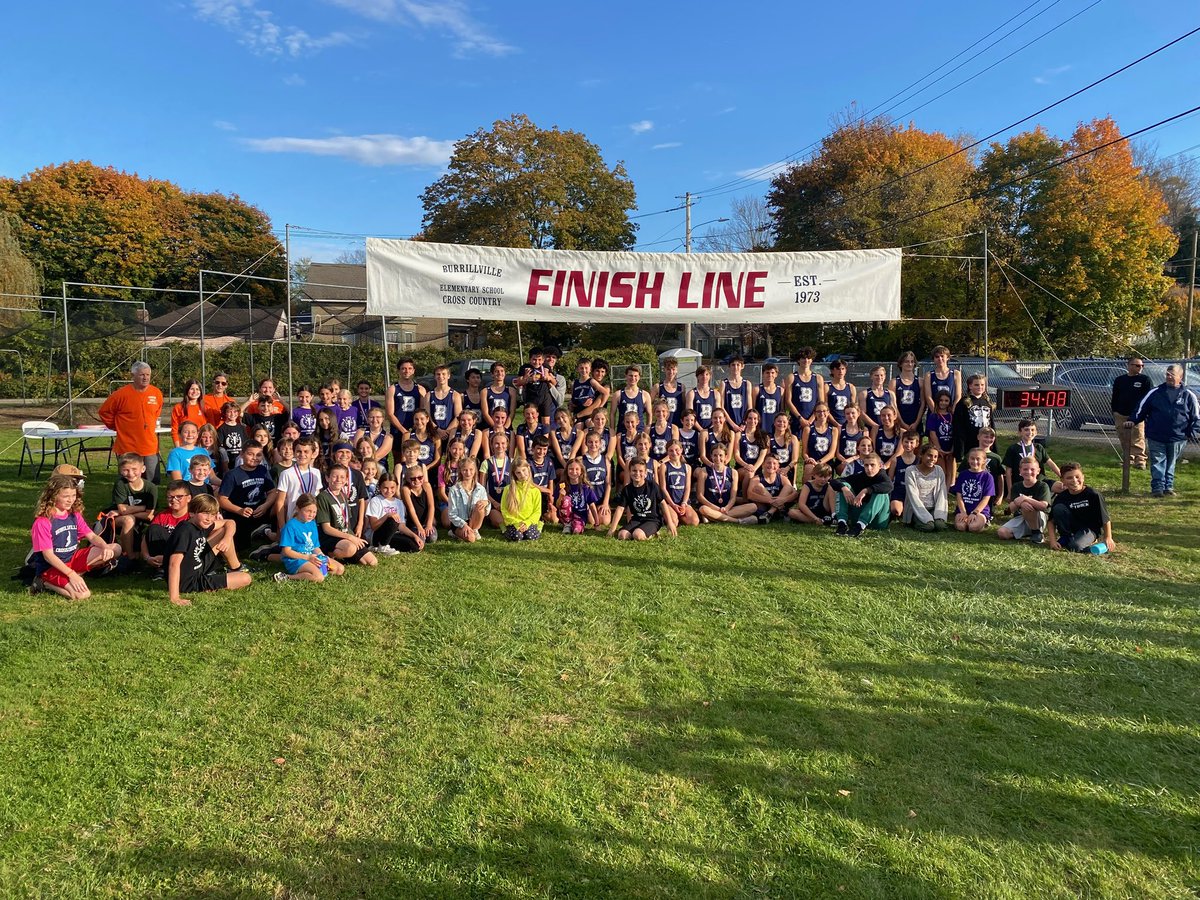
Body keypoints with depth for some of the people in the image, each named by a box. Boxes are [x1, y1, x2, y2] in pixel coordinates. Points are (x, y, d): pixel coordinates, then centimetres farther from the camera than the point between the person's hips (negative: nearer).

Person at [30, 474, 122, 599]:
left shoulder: (75, 515, 6)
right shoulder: (42, 522, -15)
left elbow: (92, 536, 5)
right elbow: (48, 555, -18)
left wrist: (105, 547, -19)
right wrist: (71, 574, -27)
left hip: (74, 558, 7)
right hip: (52, 567, -7)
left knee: (116, 549, -10)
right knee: (82, 594, -31)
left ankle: (78, 575, -10)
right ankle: (46, 583, -4)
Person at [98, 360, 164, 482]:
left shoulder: (157, 393, 2)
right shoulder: (121, 394, -9)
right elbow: (104, 412, 4)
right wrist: (117, 427, 5)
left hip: (150, 448, 3)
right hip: (127, 448, -3)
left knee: (153, 483, 6)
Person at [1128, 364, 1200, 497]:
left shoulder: (1188, 395, 3)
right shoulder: (1155, 392, 3)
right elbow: (1141, 408, 5)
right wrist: (1132, 421, -10)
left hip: (1177, 438, 1)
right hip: (1156, 437, 0)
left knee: (1171, 463, 11)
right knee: (1157, 462, -1)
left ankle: (1168, 487, 19)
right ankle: (1157, 488, 2)